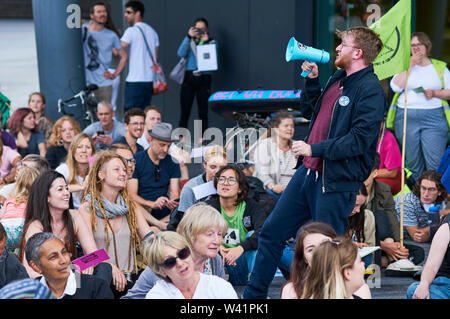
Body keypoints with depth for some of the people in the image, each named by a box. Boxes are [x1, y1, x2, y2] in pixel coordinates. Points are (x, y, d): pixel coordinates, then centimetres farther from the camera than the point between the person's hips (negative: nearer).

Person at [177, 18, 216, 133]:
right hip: (189, 78, 1)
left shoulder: (212, 42, 10)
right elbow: (181, 54, -5)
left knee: (203, 112, -2)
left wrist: (205, 41, -13)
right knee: (185, 111, -3)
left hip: (204, 79, -1)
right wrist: (188, 37, -10)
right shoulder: (190, 41, 13)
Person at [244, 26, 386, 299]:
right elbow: (310, 111, 27)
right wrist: (312, 80, 11)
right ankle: (254, 295, 22)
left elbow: (360, 139, -22)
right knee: (272, 232, 12)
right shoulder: (338, 79, 14)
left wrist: (314, 149, -20)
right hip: (308, 173, 9)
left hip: (336, 184, -9)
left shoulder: (370, 90, -14)